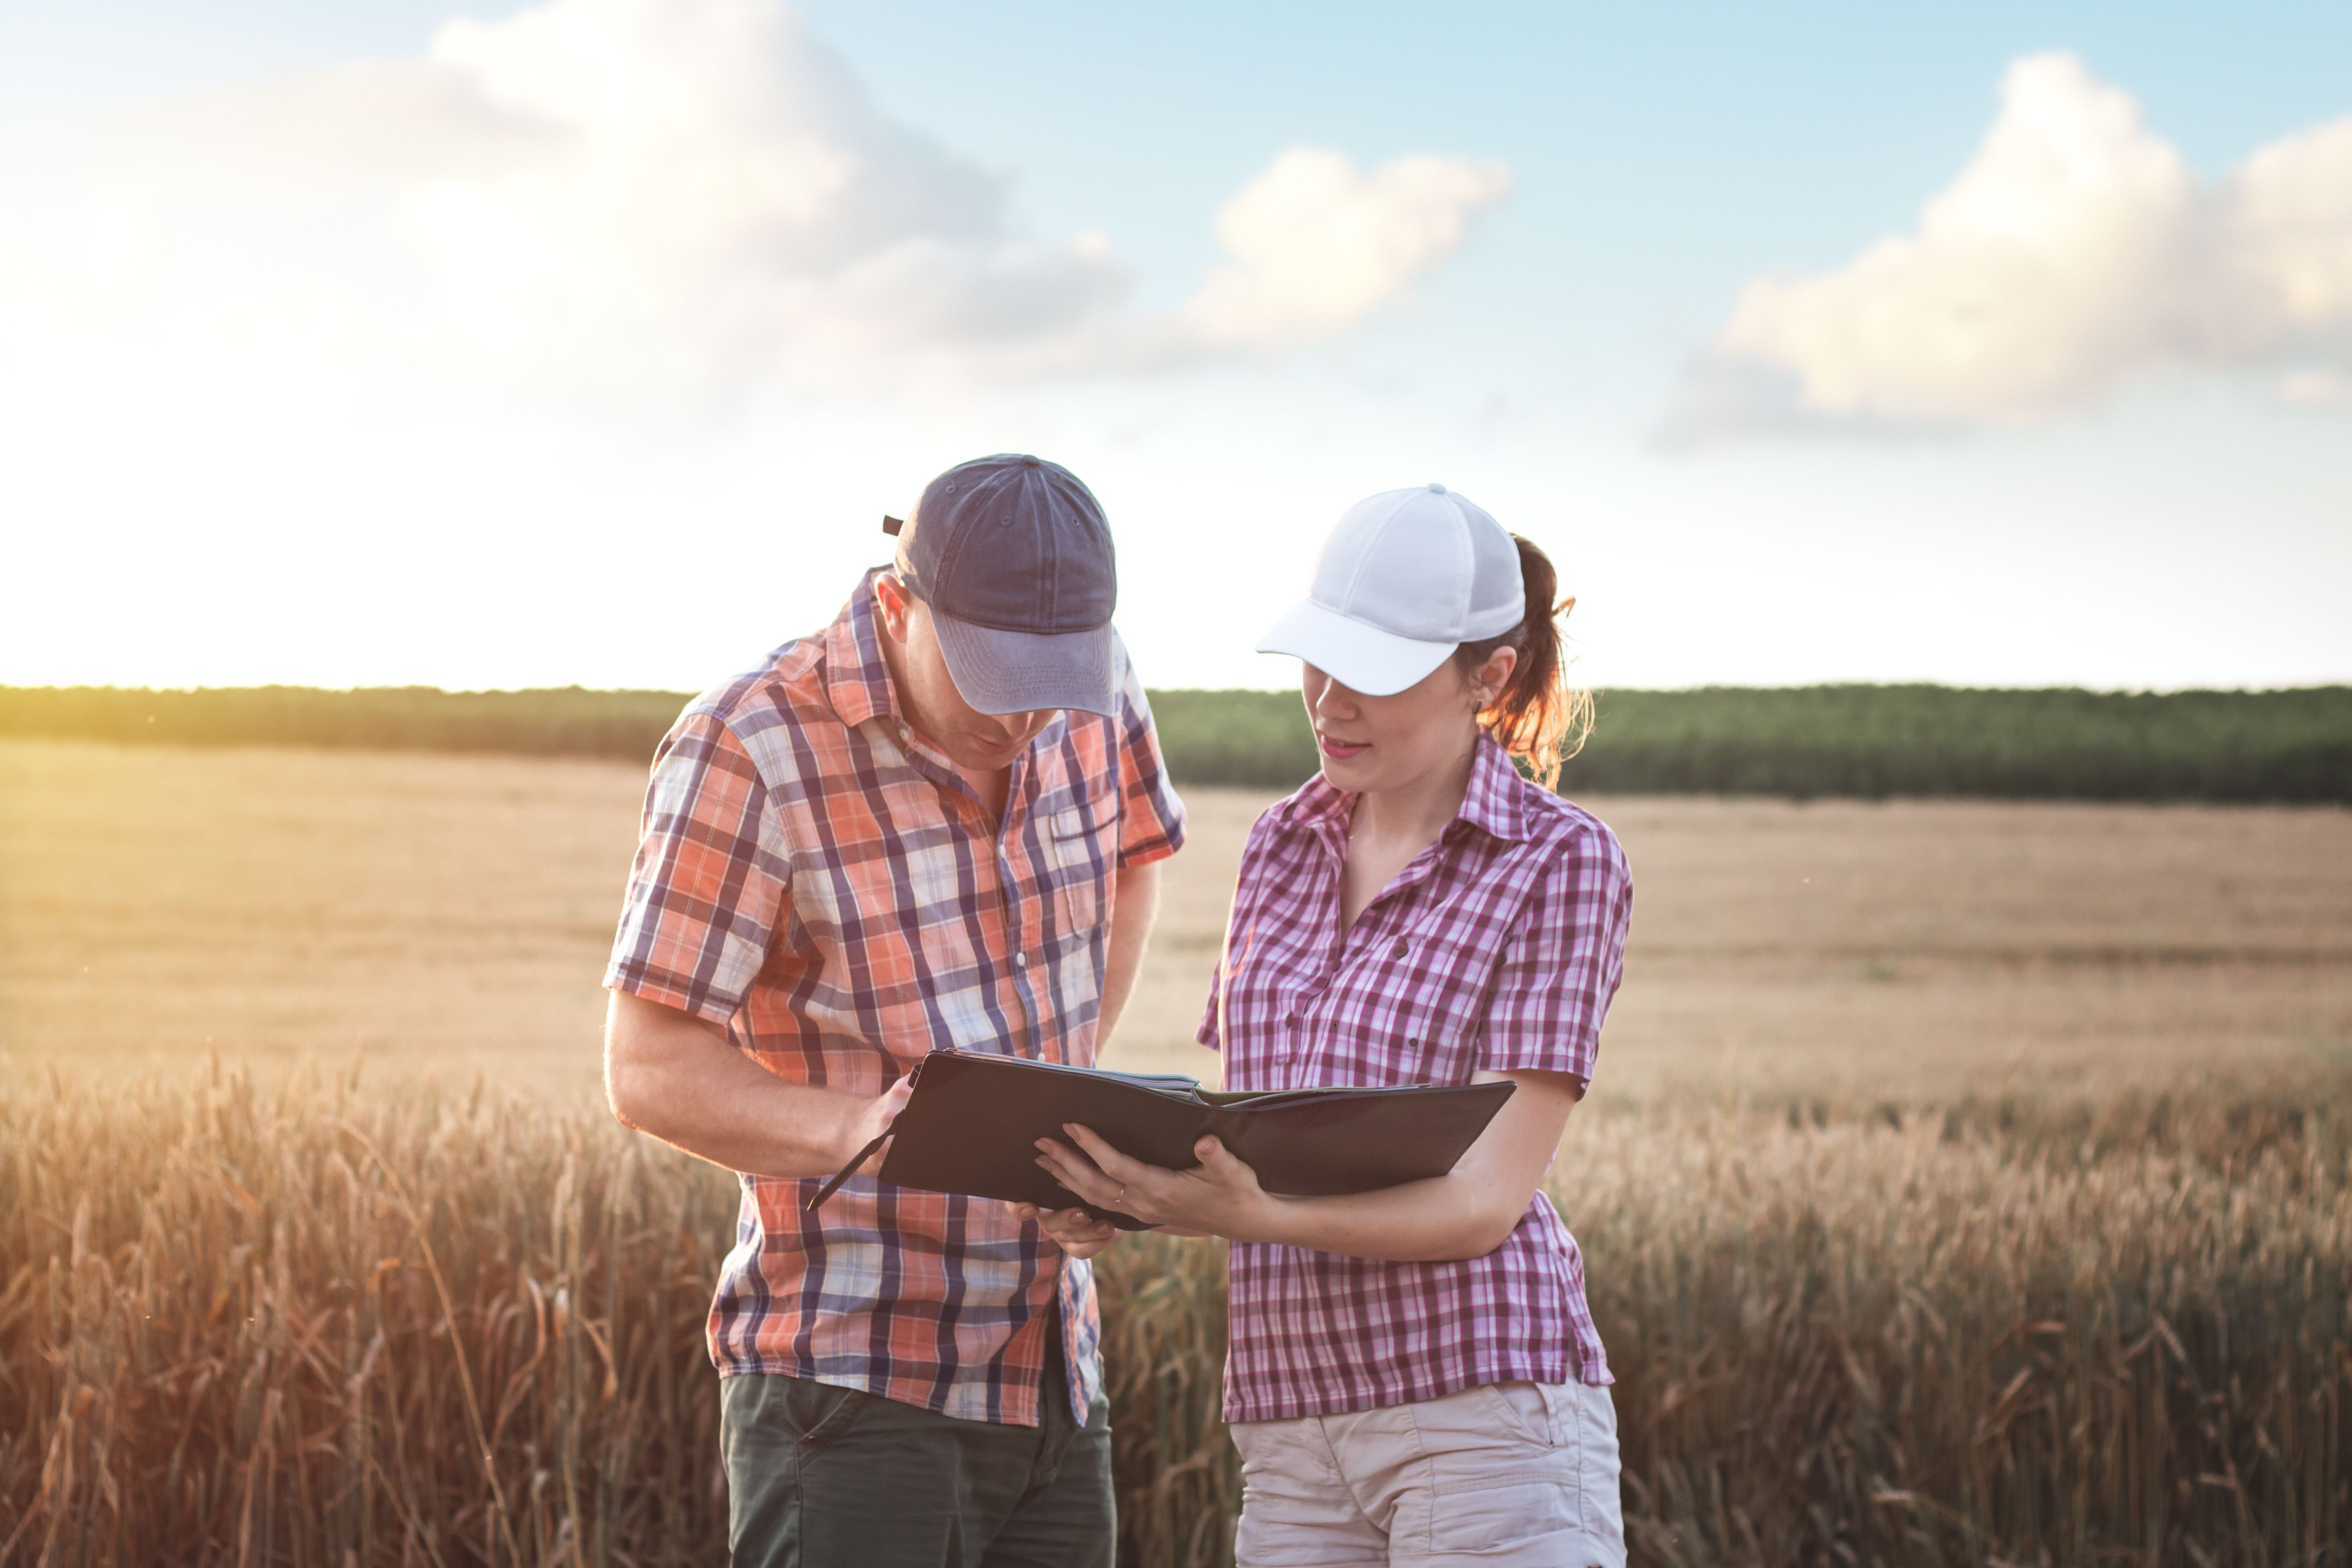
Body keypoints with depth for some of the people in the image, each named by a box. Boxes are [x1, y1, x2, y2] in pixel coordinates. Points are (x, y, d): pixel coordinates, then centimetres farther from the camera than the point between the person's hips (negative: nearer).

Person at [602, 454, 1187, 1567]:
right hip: (854, 1383, -6)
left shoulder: (1094, 694, 3)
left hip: (1055, 1379, 6)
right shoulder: (748, 751, -15)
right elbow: (650, 1071, -14)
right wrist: (855, 1129, -32)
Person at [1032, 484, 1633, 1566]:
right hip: (1295, 1433, 6)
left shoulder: (1562, 861, -4)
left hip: (1489, 1410, -5)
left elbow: (1488, 1199, -11)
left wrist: (1251, 1217, -25)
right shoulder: (1284, 847, 14)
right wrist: (1122, 1192, -6)